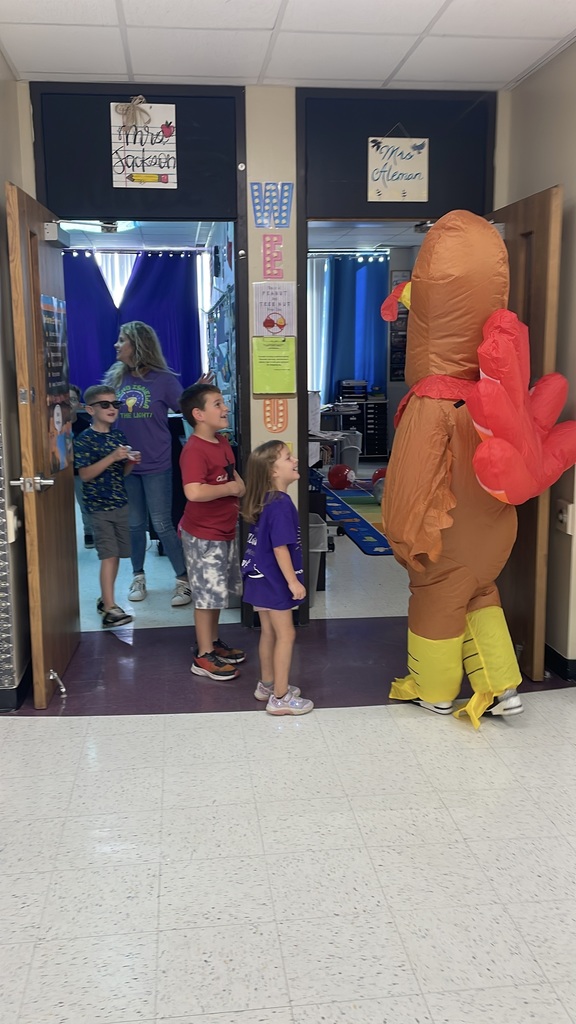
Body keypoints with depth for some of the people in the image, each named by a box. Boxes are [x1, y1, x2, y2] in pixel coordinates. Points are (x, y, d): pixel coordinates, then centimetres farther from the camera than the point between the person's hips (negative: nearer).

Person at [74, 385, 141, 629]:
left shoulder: (119, 436, 10)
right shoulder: (84, 440, -9)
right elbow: (85, 474, -17)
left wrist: (131, 461, -5)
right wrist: (112, 457, -24)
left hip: (121, 503, 7)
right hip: (99, 505, -6)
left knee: (117, 555, 11)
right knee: (109, 555, -11)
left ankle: (105, 599, 25)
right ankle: (110, 609, -11)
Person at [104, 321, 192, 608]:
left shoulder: (163, 379, -8)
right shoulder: (115, 378, 3)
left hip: (156, 465, -4)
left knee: (162, 524, 0)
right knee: (134, 524, 14)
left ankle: (183, 579, 11)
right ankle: (138, 577, 28)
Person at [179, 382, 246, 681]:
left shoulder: (222, 442, 7)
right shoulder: (194, 450, -23)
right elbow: (194, 492, -38)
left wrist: (242, 487, 2)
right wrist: (231, 489, -24)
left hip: (224, 530, 9)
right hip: (203, 535, -9)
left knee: (217, 591, 19)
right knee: (207, 593, 0)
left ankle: (213, 643, 34)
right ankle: (203, 657, 12)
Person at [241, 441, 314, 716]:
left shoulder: (268, 501, 6)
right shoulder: (280, 505, -23)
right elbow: (280, 548, -25)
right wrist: (293, 581, -19)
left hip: (262, 578, 9)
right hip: (274, 580, -9)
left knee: (269, 632, 19)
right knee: (286, 634, 0)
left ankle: (267, 685, 32)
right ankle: (280, 698, 7)